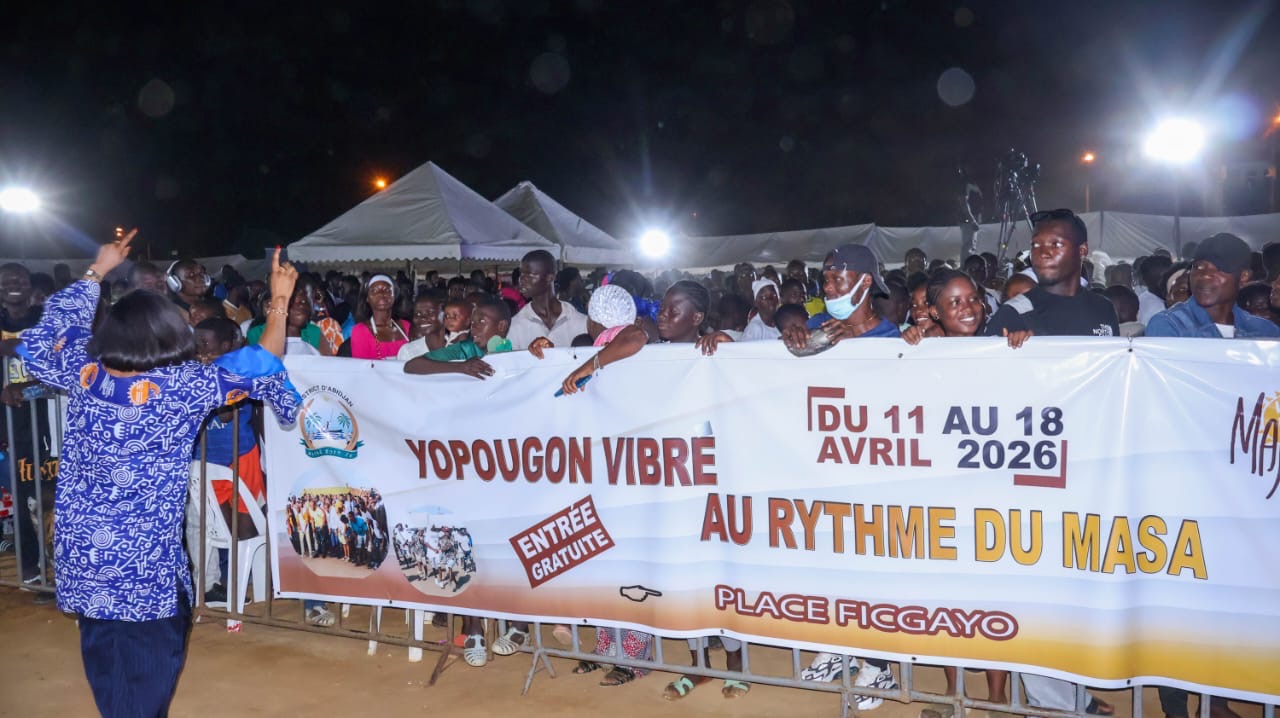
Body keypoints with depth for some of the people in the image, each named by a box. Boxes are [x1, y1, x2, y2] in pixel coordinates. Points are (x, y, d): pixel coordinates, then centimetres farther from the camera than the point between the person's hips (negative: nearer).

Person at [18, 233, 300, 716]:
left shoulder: (84, 375, -4)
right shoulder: (184, 388, -16)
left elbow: (57, 328, 18)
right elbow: (265, 361, -7)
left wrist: (96, 270, 26)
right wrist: (280, 299, 0)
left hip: (79, 551, 5)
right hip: (144, 558, -5)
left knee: (103, 651, 20)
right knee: (152, 657, 12)